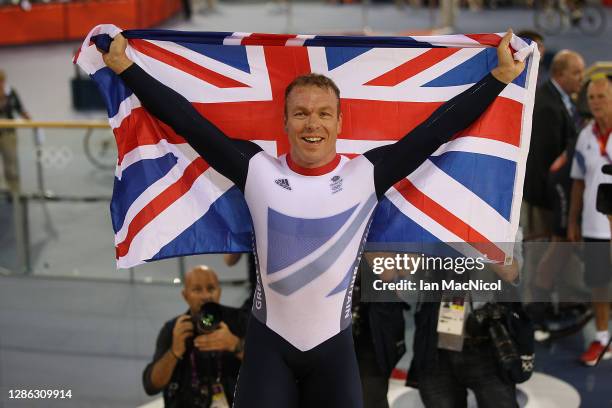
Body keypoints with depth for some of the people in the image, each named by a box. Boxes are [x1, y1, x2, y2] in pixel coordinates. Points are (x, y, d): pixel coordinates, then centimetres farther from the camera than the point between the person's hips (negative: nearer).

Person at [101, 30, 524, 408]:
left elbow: (436, 127, -5)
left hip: (334, 343, 1)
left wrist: (500, 76, -3)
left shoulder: (366, 174, -7)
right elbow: (187, 120, -4)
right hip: (268, 340, 0)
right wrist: (125, 67, -3)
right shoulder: (257, 171, -7)